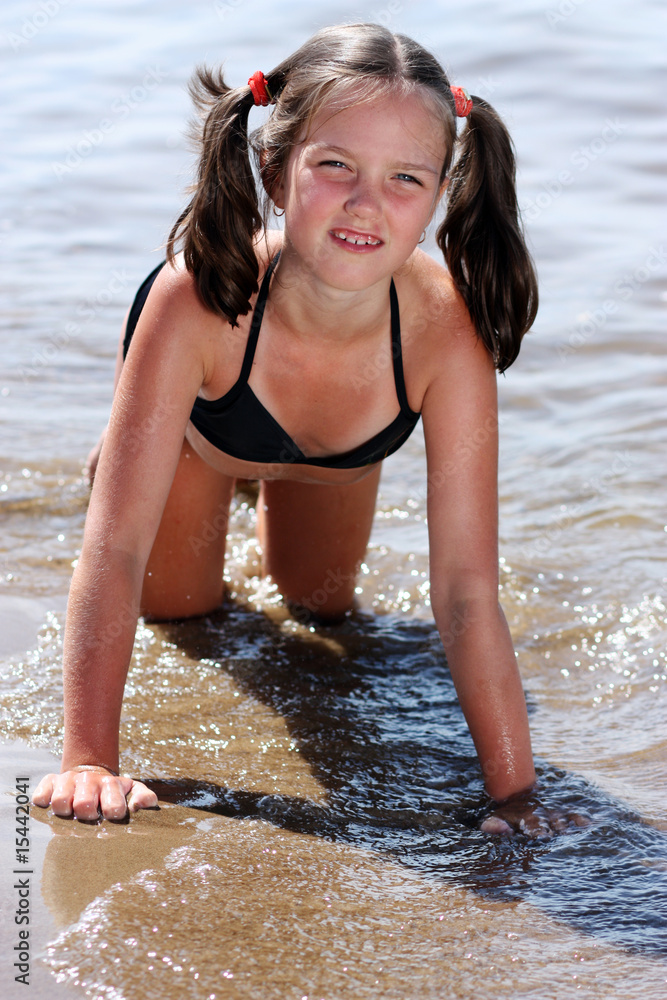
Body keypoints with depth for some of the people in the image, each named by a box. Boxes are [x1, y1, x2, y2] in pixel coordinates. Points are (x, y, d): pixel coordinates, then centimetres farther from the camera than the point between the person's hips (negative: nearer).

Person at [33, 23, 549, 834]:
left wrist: (516, 796, -44)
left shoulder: (446, 332, -46)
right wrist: (89, 760, -49)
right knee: (174, 605, 21)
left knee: (318, 606, 27)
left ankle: (272, 488, 56)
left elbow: (466, 590, -42)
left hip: (337, 455, 2)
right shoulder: (198, 298, -49)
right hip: (203, 432, -1)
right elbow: (114, 547, -45)